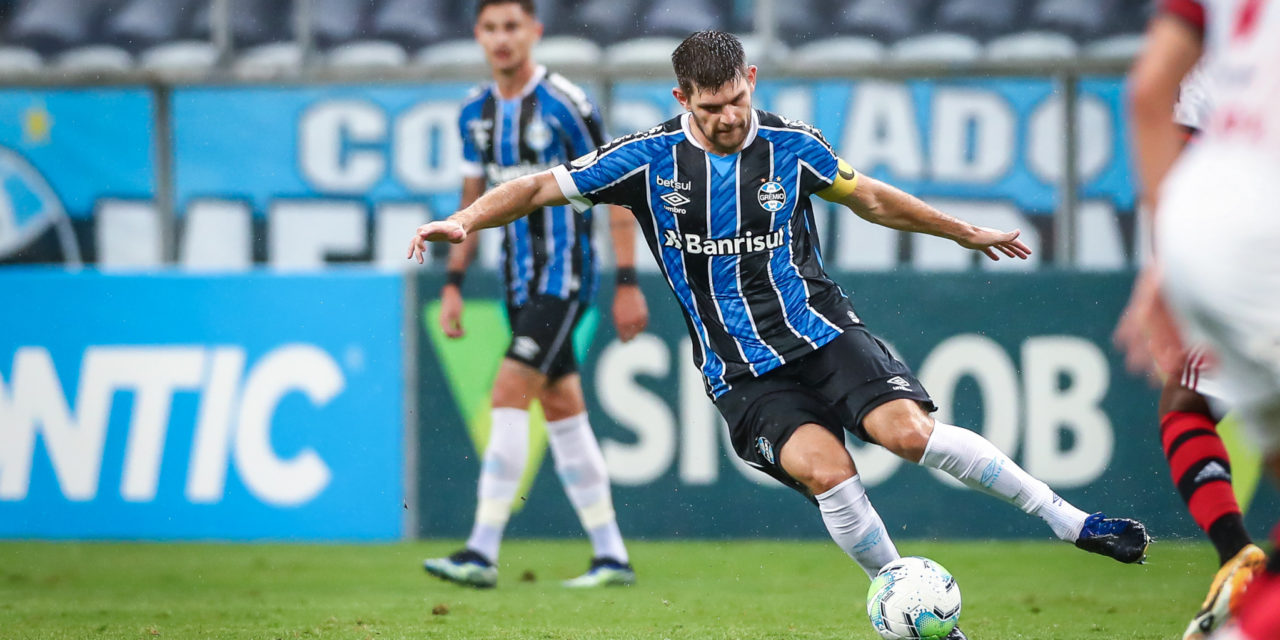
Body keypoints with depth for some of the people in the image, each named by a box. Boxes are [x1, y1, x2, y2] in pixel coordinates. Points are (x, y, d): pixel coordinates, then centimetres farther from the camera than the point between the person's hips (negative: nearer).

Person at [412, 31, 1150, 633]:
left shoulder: (794, 145, -1)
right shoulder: (648, 159, -5)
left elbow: (870, 198, 16)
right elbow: (544, 187, -1)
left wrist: (968, 232, 23)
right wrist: (465, 220, -16)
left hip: (823, 333, 1)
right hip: (741, 371, 0)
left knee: (907, 428, -24)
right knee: (823, 467, -26)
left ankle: (1070, 521, -13)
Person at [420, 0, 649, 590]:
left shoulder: (565, 105, -13)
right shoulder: (476, 113, 7)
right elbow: (473, 201, 18)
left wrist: (628, 283, -13)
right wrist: (453, 284, 12)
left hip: (562, 277, -7)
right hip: (520, 281, 7)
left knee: (509, 395, -17)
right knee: (561, 409, 8)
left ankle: (482, 552, -17)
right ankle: (611, 557, 14)